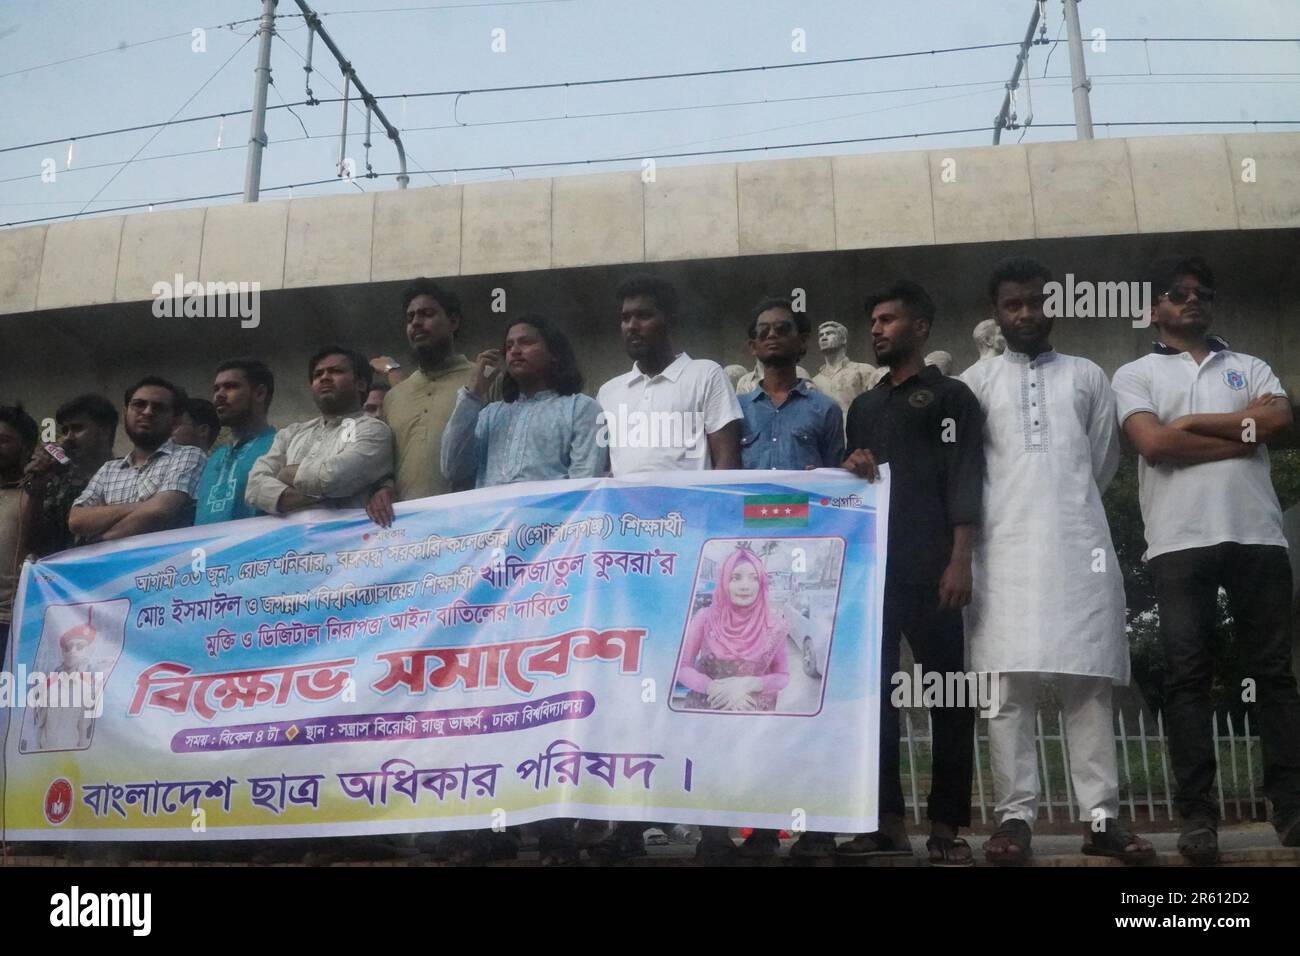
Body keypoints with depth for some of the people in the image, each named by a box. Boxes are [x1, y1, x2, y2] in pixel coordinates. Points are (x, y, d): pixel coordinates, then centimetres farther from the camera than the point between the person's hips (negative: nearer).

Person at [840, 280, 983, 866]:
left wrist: (960, 561, -15)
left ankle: (946, 824, 2)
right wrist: (850, 466, 2)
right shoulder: (863, 407, 24)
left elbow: (963, 481, -3)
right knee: (872, 689, 1)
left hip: (928, 569, -5)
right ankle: (886, 820, 7)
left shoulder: (950, 396, 7)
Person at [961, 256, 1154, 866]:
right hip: (1007, 548, -1)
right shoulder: (975, 382, 12)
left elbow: (1104, 462, 17)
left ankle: (1101, 816, 1)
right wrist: (1013, 508, 7)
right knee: (1009, 682, -7)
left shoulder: (1088, 376, 16)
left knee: (1088, 681, -1)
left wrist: (1066, 506, 14)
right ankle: (1016, 815, -4)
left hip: (1079, 544, 1)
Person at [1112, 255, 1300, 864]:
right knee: (1187, 677, -4)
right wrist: (1244, 433, -1)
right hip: (1180, 542, -2)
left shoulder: (1250, 368, 20)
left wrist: (1191, 423, -3)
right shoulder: (1135, 375, 12)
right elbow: (1154, 444, -6)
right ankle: (1198, 815, -1)